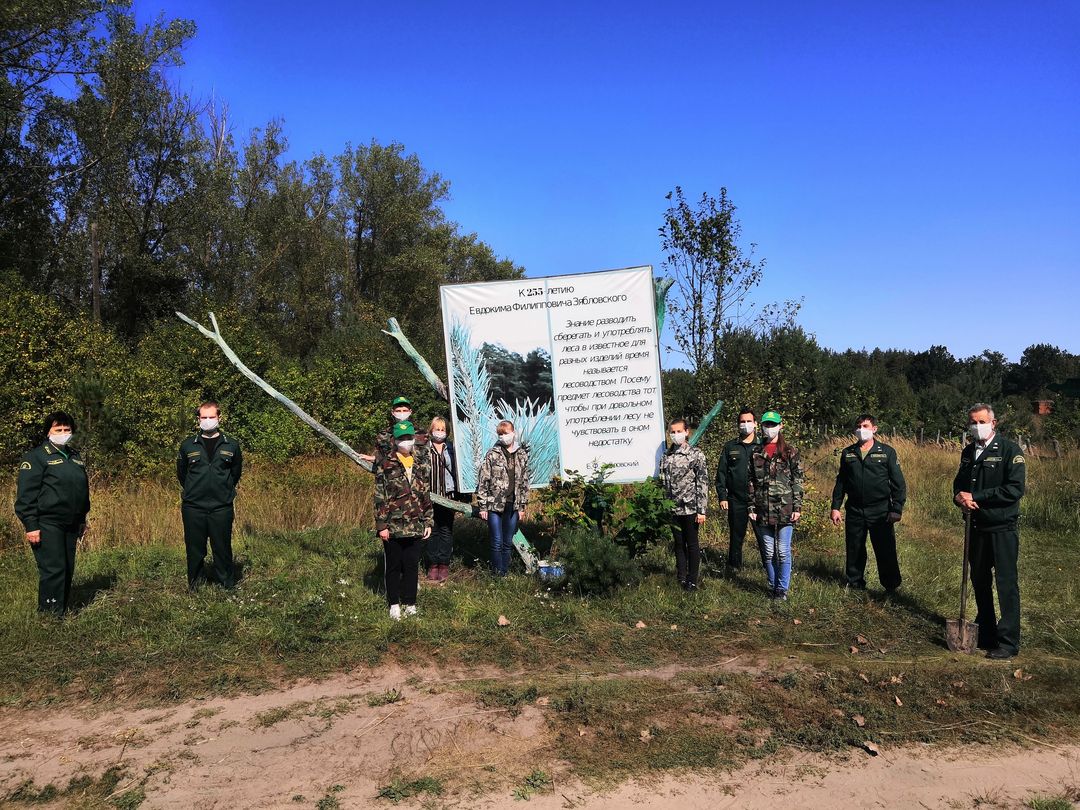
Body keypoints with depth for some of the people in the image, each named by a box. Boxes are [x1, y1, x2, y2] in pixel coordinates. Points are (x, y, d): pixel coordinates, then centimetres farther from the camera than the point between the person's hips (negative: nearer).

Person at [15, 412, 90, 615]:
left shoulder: (74, 457, 16)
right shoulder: (36, 457, -7)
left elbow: (83, 490, 25)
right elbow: (25, 495, -12)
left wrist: (82, 520, 22)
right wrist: (31, 526, -17)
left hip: (70, 525, 7)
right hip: (47, 525, -7)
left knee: (67, 570, 10)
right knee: (53, 570, -9)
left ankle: (64, 611, 19)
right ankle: (49, 614, -2)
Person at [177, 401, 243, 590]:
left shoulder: (231, 445, 4)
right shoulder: (188, 445, 4)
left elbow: (236, 473, 16)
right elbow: (181, 473, 16)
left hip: (222, 507, 0)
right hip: (193, 507, 1)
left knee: (223, 548, 3)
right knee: (195, 549, 6)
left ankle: (228, 585, 13)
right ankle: (195, 584, 19)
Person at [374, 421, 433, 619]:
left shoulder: (422, 462, 8)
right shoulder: (385, 465, -4)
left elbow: (427, 495, 11)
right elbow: (380, 497, -6)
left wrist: (428, 522, 8)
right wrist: (381, 525, -11)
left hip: (415, 526, 3)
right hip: (392, 526, -3)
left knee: (412, 565, 9)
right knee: (393, 565, 7)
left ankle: (410, 602, 22)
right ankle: (394, 604, 20)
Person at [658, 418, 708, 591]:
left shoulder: (695, 454, -6)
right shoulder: (666, 456, 8)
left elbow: (703, 483, -9)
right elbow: (663, 483, 12)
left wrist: (702, 510, -14)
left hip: (690, 508, -4)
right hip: (673, 510, 4)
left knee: (692, 544, 5)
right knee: (679, 544, 13)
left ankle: (692, 581, 15)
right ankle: (681, 578, 23)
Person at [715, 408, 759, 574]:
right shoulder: (730, 447, 8)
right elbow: (721, 473, 7)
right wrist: (722, 497, 0)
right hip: (736, 500, 1)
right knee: (736, 535, 9)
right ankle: (734, 566, 23)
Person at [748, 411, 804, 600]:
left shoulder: (790, 451, 2)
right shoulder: (756, 453, 9)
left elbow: (798, 481, 0)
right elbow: (751, 482, 9)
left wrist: (797, 507, -6)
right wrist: (752, 507, 4)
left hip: (785, 509, -3)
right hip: (763, 511, 3)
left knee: (783, 551, 0)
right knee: (768, 552, 9)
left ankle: (782, 588, 13)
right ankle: (773, 585, 23)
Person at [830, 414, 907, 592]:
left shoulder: (887, 452, 0)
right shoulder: (848, 453, 9)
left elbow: (898, 484, 0)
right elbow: (840, 482, 14)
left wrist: (896, 510, -8)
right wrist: (835, 507, 8)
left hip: (881, 512, -3)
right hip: (855, 512, 3)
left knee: (886, 552, 0)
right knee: (854, 551, 10)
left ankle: (891, 588, 15)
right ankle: (855, 585, 23)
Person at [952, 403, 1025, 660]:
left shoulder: (1010, 450, -10)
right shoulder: (968, 452, 10)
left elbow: (1015, 489, -19)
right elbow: (959, 482, 18)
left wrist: (975, 497, -18)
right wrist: (959, 496, -6)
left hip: (1002, 529, -6)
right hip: (977, 527, 6)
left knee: (1006, 584, -2)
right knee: (979, 581, 14)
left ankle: (1008, 642, 5)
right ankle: (985, 632, 28)